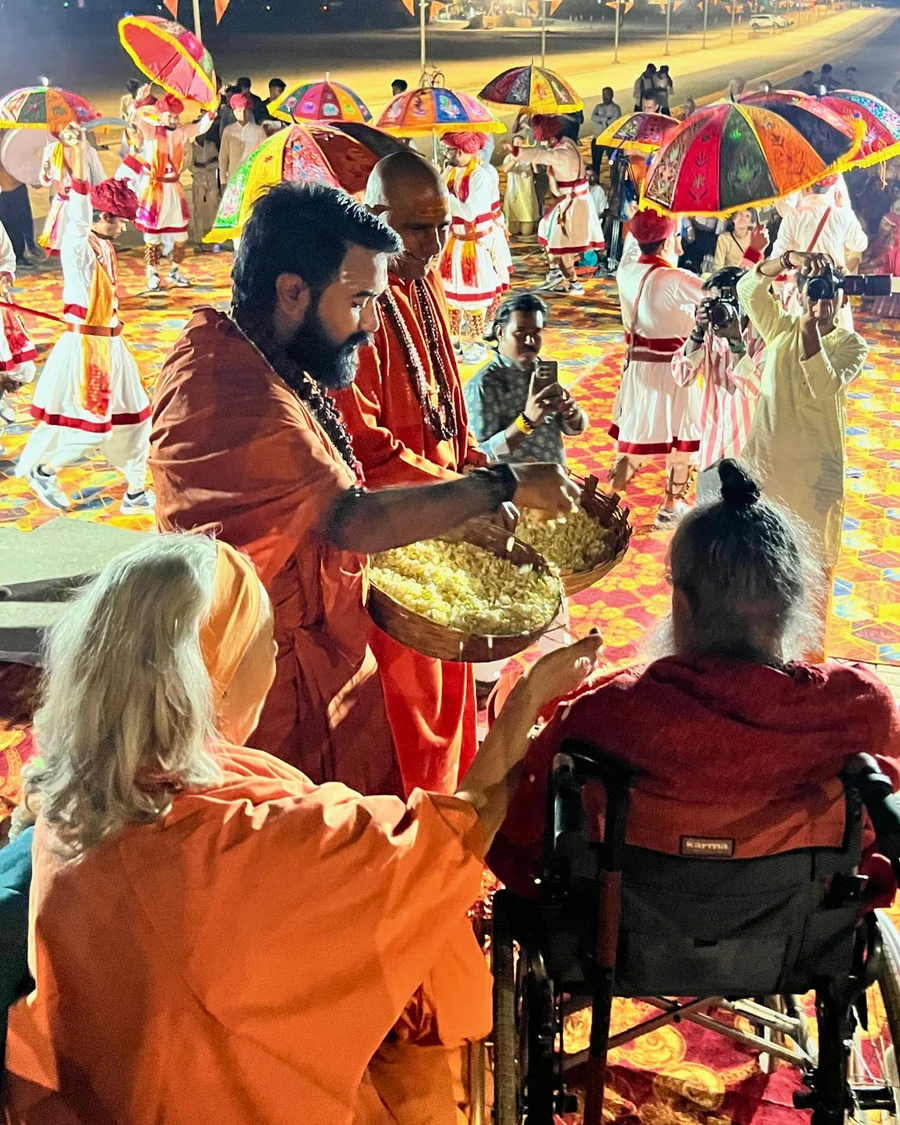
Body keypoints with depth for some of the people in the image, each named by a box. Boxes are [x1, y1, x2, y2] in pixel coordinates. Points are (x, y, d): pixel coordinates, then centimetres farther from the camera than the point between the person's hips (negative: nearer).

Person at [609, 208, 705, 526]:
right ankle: (671, 507, 22)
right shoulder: (675, 280, -21)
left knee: (632, 432, 17)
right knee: (682, 438, 11)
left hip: (636, 364, 6)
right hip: (670, 368, -6)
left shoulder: (626, 271, -4)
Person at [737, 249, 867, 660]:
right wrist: (789, 259, -25)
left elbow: (824, 386, -21)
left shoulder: (851, 344, -2)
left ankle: (811, 654, 17)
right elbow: (747, 288, -10)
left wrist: (812, 329, -25)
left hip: (816, 471, -2)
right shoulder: (781, 328, 5)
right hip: (764, 460, 3)